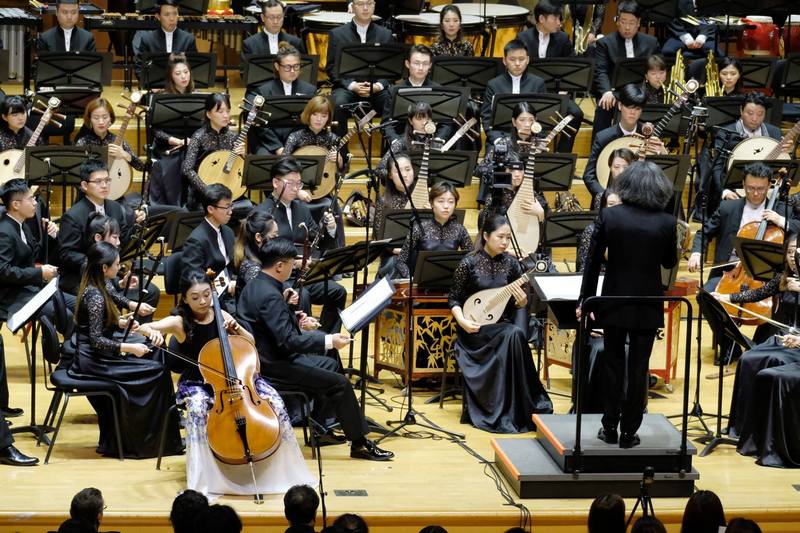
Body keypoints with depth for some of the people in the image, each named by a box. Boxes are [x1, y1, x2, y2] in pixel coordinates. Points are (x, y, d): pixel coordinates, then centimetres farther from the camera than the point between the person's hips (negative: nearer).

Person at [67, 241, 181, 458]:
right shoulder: (96, 297, -21)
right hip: (94, 361, -10)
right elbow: (96, 339, -25)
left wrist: (119, 322, 11)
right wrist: (129, 347, -24)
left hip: (89, 357, 10)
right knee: (157, 371, -10)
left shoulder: (92, 287, 7)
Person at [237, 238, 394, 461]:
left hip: (268, 356, 11)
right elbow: (288, 341, -28)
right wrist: (329, 340, -24)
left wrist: (294, 320, 20)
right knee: (340, 383, -12)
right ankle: (359, 443, -1)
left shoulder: (255, 286, 7)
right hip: (273, 367, -11)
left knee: (330, 365, 24)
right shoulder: (270, 296, -25)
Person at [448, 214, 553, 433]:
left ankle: (512, 410, -23)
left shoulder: (511, 263, 3)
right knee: (512, 335, -32)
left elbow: (520, 304, 9)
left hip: (504, 325, 3)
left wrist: (522, 301, -14)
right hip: (476, 329, -3)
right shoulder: (469, 264, -7)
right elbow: (454, 299, 0)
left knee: (516, 334, -32)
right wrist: (462, 322, -16)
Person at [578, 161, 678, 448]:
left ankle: (610, 428, 17)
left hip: (614, 301, 0)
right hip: (648, 306, 0)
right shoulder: (667, 223, -10)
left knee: (613, 364, 13)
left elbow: (594, 261, -6)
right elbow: (669, 263, 4)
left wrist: (585, 300, 1)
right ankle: (629, 432, 11)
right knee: (638, 368, 8)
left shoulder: (609, 217, -10)